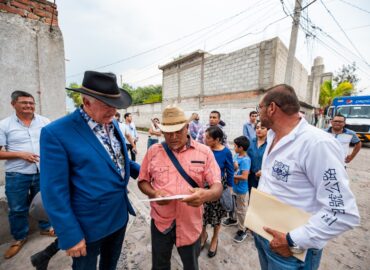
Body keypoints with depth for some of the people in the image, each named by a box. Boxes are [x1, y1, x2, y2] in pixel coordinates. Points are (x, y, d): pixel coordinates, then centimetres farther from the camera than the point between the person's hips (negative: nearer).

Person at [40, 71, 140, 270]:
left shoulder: (113, 124, 0)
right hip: (88, 224, -5)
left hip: (119, 215, 6)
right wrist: (70, 235, -16)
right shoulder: (56, 133, -21)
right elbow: (54, 192, -19)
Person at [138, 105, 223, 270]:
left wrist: (206, 195, -34)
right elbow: (143, 181, 3)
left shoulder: (204, 152, -10)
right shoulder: (153, 151, -5)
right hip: (160, 222, 1)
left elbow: (217, 187, -11)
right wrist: (153, 193, -18)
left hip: (190, 224, 0)